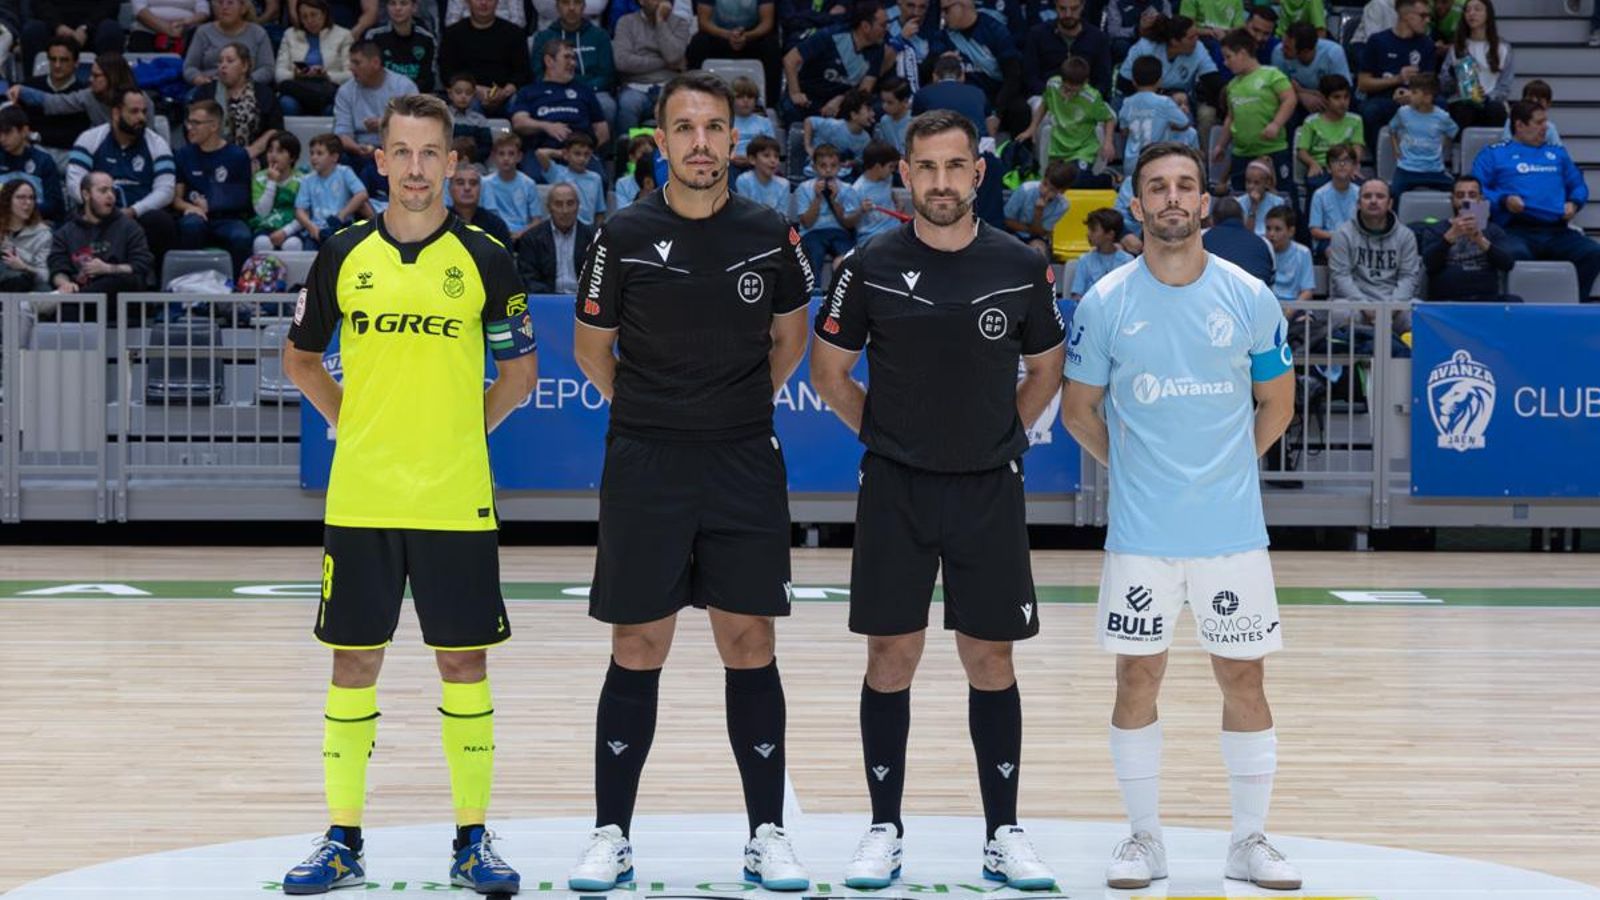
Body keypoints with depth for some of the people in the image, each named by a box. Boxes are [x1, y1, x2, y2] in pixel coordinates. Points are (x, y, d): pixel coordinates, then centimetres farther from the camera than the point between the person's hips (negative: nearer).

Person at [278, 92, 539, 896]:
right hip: (359, 497, 1)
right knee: (354, 659, 4)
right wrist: (353, 422, 6)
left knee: (463, 660, 3)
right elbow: (300, 359, 16)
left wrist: (462, 429, 2)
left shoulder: (484, 260, 1)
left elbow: (520, 371, 10)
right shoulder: (343, 256, 3)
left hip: (456, 500, -1)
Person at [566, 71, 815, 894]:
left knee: (749, 644, 3)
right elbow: (591, 346, 9)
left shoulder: (769, 235, 0)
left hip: (745, 465, 1)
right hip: (644, 466, -1)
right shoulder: (624, 237, -4)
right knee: (638, 649, 2)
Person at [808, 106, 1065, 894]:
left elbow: (1045, 371, 12)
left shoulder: (1020, 268, -1)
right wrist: (886, 432, 3)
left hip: (989, 489, 1)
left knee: (991, 661, 5)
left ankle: (1003, 835, 14)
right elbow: (829, 370, 7)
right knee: (891, 658, 2)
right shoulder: (871, 268, -4)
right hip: (896, 488, -1)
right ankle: (884, 830, 12)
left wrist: (998, 436, 4)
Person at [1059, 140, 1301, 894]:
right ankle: (1144, 838, 17)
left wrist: (1224, 465, 8)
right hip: (1139, 533, 0)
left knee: (1244, 683, 4)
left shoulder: (1249, 296, -1)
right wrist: (1134, 466, 6)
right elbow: (1078, 409, 8)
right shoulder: (1106, 302, -3)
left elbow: (1277, 402, 12)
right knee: (1137, 682, 4)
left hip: (1233, 529, 0)